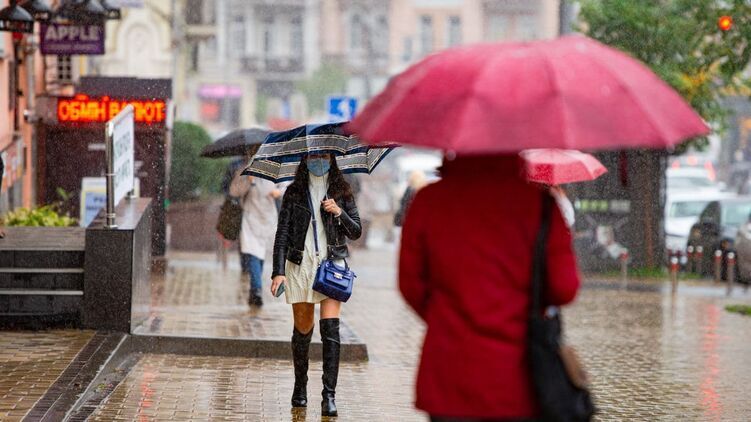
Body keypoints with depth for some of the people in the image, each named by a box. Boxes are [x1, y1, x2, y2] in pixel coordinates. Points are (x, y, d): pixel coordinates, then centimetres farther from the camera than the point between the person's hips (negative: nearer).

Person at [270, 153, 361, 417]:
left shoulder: (341, 191, 7)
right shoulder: (294, 193, 6)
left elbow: (356, 232, 6)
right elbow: (282, 234, 2)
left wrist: (339, 212, -13)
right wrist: (278, 271, -8)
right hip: (300, 266, 1)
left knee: (330, 328, -13)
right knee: (302, 330, 7)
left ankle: (329, 396, -14)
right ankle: (300, 387, 26)